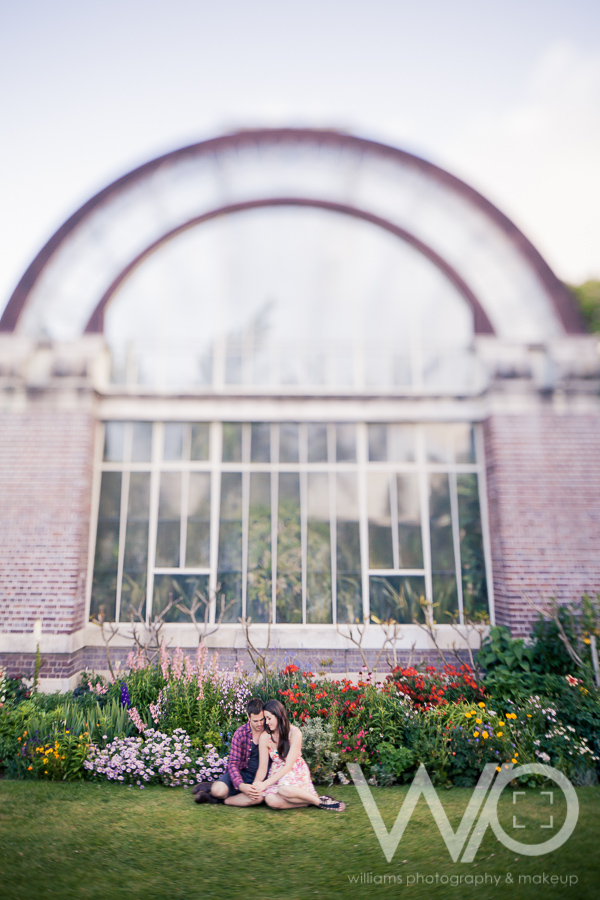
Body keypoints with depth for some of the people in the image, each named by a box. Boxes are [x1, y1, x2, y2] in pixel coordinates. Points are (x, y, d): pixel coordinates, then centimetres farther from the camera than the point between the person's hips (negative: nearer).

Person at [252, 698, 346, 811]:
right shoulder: (265, 737, -10)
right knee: (271, 800, -31)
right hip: (277, 774, 3)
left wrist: (266, 783, -24)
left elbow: (288, 765, -18)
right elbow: (262, 767, -6)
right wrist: (255, 785, -24)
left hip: (297, 773, -3)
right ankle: (309, 802, -17)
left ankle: (318, 800, -17)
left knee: (284, 789, -37)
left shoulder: (294, 732, -17)